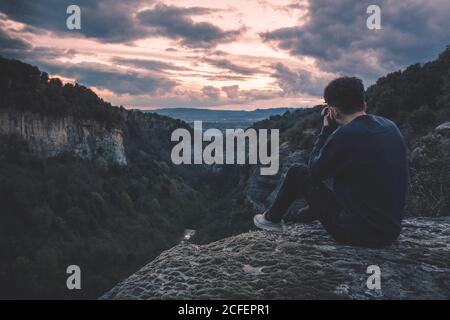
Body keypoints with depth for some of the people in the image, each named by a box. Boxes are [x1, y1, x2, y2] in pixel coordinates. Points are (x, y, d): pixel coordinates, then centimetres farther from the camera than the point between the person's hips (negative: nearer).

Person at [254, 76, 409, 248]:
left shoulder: (344, 136, -23)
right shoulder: (390, 126, -1)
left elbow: (314, 171, -5)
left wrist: (327, 129, 2)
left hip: (357, 233, -7)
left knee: (297, 172, 7)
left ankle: (272, 219, 31)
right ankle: (308, 214, 53)